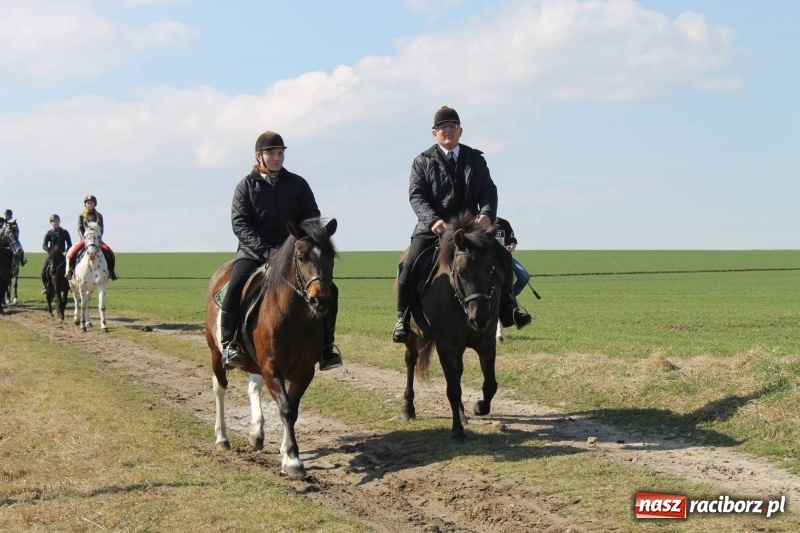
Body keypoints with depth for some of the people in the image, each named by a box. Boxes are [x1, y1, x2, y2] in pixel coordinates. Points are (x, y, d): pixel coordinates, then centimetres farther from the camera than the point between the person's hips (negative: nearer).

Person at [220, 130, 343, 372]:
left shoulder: (298, 184, 11)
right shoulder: (246, 186, 3)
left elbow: (312, 218, 6)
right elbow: (239, 224, -6)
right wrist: (265, 250, -20)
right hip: (254, 252, -2)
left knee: (328, 289, -11)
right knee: (235, 287, -28)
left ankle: (326, 346, -1)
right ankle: (228, 344, -14)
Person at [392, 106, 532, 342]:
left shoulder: (476, 159, 13)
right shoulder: (423, 162, 5)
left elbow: (489, 191, 5)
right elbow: (416, 196, -6)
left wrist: (487, 214, -18)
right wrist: (433, 220, -24)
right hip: (432, 229, -2)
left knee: (502, 256, -11)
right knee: (410, 265, -21)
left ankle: (507, 309, 5)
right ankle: (403, 318, -5)